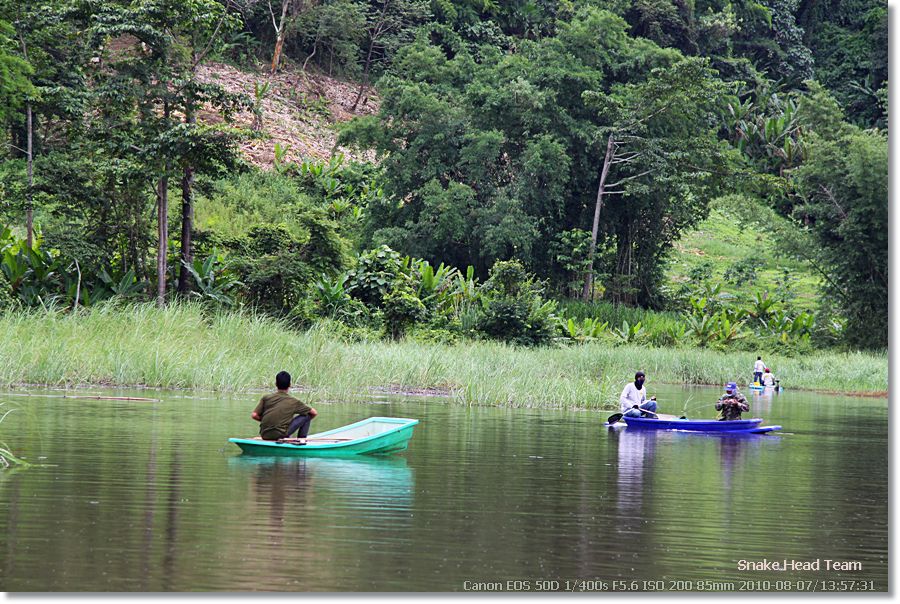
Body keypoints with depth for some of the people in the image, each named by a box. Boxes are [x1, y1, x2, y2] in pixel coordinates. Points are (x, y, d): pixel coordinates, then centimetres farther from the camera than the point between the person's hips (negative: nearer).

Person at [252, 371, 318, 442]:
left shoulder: (266, 398, 6)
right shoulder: (293, 401, 2)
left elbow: (254, 415, 0)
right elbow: (314, 413, 9)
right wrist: (306, 420, 30)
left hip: (264, 435, 4)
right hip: (280, 434, -4)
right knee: (307, 415, 8)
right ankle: (302, 438, 12)